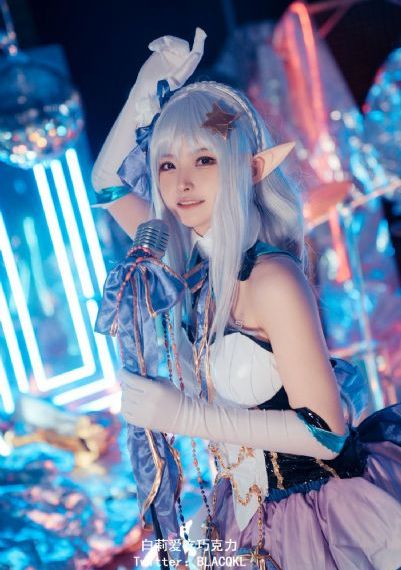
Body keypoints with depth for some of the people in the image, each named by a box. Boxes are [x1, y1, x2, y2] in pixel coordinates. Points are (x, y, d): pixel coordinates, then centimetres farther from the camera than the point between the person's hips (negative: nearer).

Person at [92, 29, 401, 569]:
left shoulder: (272, 278, -24)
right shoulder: (193, 264, -3)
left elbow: (326, 433, -23)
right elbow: (109, 183, 10)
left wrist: (184, 414, -26)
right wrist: (149, 87, -1)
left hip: (324, 512, -7)